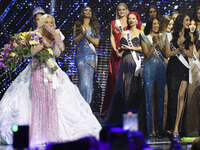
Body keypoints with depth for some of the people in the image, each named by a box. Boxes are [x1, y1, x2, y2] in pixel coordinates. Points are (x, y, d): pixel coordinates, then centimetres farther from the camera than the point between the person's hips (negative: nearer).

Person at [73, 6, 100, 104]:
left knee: (89, 79, -5)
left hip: (91, 54, 1)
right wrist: (82, 34, -10)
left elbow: (96, 42, 4)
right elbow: (75, 41, 6)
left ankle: (88, 103, 1)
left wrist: (86, 35, -9)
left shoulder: (95, 26, 11)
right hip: (80, 54, -1)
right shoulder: (77, 25, 10)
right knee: (83, 79, -12)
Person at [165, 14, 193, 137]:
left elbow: (191, 54, 7)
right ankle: (171, 126, 6)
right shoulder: (171, 36, 5)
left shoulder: (189, 37, 12)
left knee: (181, 96, -8)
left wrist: (184, 50, -12)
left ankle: (176, 127, -9)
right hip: (173, 68, -1)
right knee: (173, 96, -2)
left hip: (184, 68, 2)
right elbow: (167, 54, 0)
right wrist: (178, 50, -15)